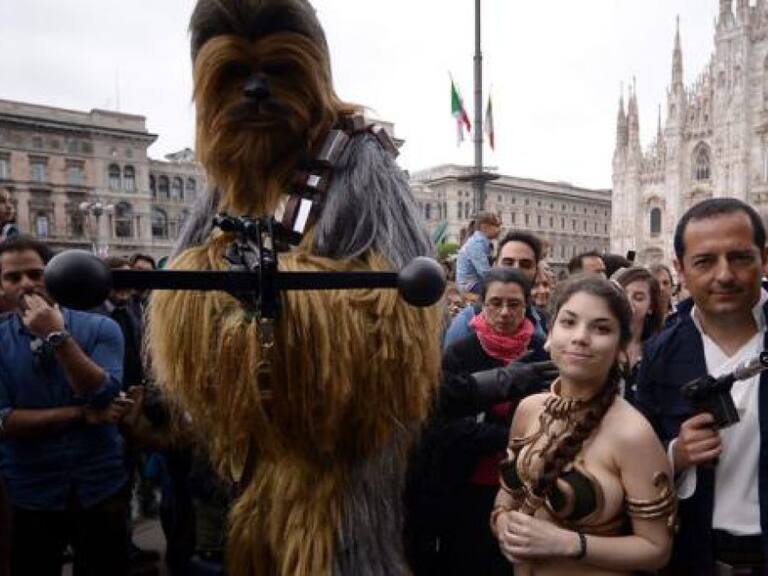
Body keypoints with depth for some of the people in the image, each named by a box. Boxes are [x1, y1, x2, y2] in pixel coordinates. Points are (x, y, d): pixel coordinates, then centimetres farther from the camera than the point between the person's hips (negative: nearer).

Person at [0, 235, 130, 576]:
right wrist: (82, 413, -16)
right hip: (30, 496, 1)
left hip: (100, 490, 0)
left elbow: (103, 396, -18)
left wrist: (57, 336, -22)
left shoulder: (100, 328, -5)